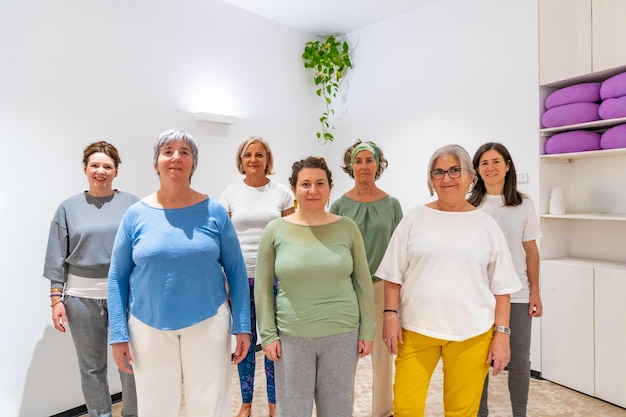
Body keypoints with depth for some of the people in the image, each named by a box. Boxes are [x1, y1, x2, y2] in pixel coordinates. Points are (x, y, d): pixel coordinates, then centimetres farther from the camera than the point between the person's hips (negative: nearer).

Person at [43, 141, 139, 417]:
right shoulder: (69, 208, 5)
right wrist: (56, 299, 0)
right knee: (91, 366, 13)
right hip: (82, 298, 1)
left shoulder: (131, 204, 1)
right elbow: (57, 258, 5)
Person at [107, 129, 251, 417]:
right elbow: (117, 277, 1)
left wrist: (242, 326, -5)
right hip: (148, 327, 1)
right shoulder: (136, 215, -3)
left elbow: (236, 271, -3)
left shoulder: (213, 212, -5)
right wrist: (118, 334, -2)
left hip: (208, 323, 0)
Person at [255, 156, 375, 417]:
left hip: (342, 335, 1)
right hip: (292, 336, 0)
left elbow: (363, 283, 3)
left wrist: (367, 331, 2)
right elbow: (263, 287, -1)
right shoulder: (275, 230, -5)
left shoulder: (347, 228, -3)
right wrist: (268, 334, -3)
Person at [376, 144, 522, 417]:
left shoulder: (485, 224, 1)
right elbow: (394, 274, 3)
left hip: (471, 333, 0)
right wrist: (391, 315, -4)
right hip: (416, 328, 0)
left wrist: (502, 333, 0)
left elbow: (501, 286, 4)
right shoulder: (415, 219, 0)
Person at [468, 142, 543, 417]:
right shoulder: (469, 206, -2)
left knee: (519, 360, 9)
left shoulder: (524, 205, 2)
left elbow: (531, 251, 4)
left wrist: (535, 292, 1)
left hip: (517, 294, 1)